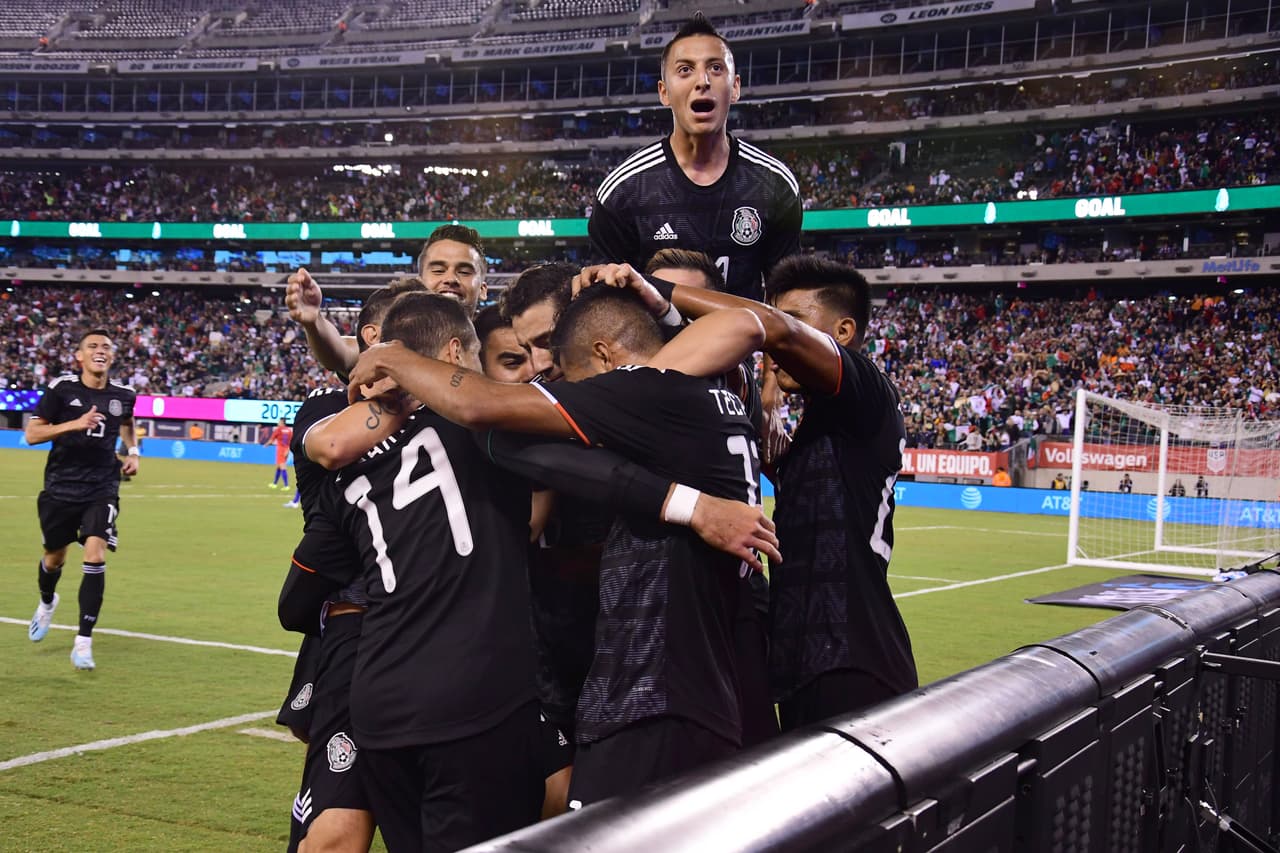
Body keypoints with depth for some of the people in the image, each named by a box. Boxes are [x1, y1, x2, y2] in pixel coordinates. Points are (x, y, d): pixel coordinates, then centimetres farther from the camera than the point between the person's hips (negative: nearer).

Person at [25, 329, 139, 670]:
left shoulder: (123, 394, 1)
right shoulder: (61, 388, -8)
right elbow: (31, 434, -11)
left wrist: (132, 452, 6)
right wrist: (75, 424, -24)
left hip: (102, 489, 1)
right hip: (60, 488, 0)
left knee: (95, 555, -17)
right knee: (54, 557, 14)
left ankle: (83, 643, -11)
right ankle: (47, 603, 51)